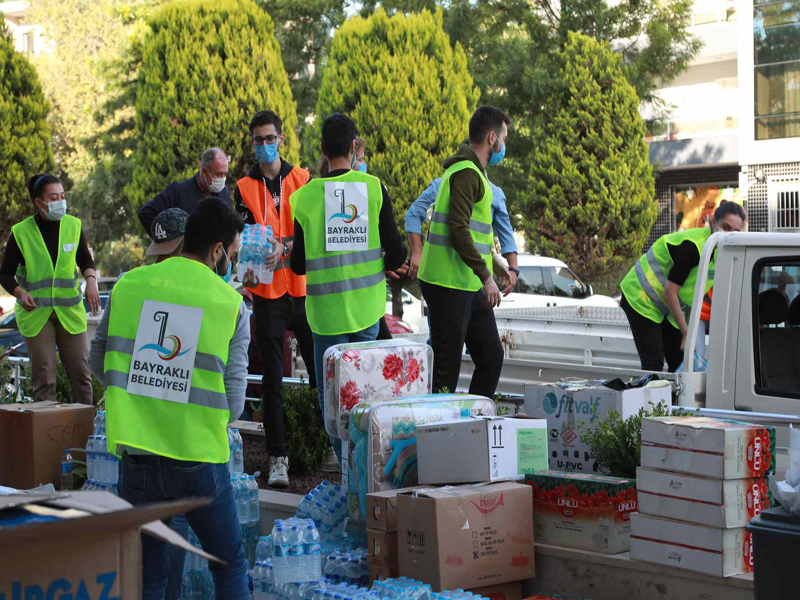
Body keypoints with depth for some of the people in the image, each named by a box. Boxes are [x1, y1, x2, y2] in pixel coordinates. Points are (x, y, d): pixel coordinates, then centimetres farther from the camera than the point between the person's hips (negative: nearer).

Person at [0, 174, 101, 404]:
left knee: (80, 372, 3)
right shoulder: (20, 233, -8)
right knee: (44, 375, -2)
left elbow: (85, 260, 15)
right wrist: (20, 293, -19)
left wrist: (91, 281, -5)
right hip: (36, 312, -2)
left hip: (69, 309, 2)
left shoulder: (73, 226, 1)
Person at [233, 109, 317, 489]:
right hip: (267, 291, 0)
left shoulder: (302, 180, 7)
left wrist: (283, 247, -21)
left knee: (319, 371, 5)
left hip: (304, 287, 1)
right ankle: (277, 458, 1)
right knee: (272, 380, -1)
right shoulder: (244, 188, 7)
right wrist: (250, 267, -24)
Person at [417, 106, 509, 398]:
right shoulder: (466, 173, -13)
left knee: (491, 355, 11)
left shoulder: (474, 173, 19)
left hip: (470, 285, 10)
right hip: (449, 285, -10)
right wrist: (486, 276, -22)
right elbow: (458, 230, -22)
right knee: (447, 365, -5)